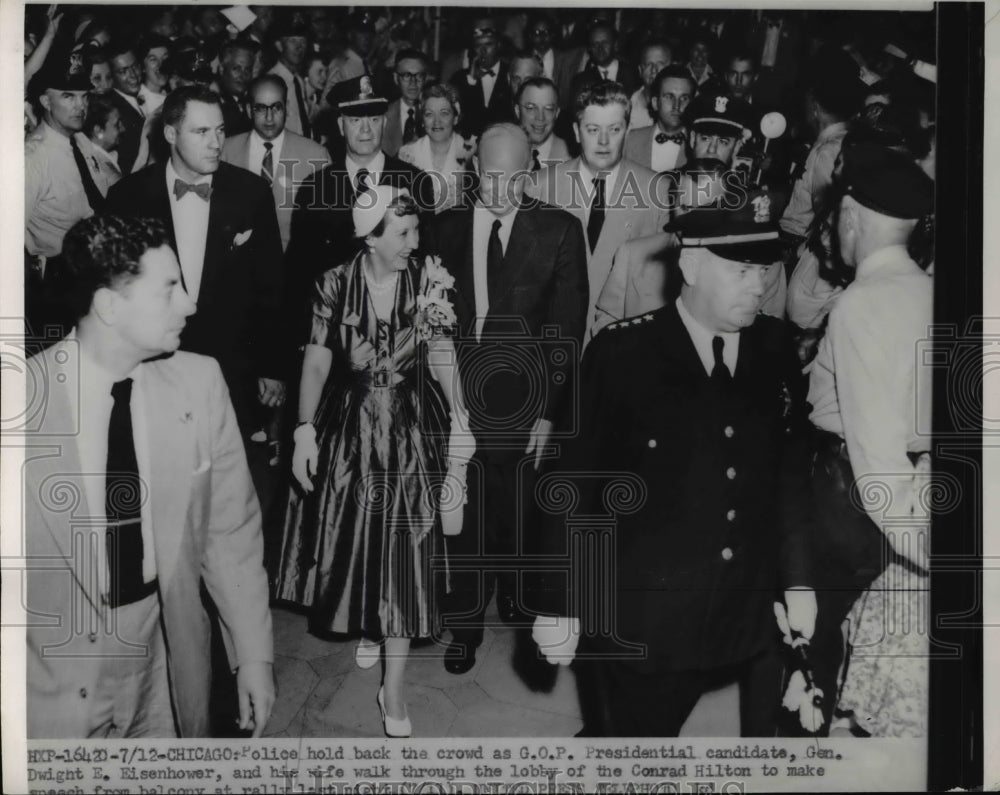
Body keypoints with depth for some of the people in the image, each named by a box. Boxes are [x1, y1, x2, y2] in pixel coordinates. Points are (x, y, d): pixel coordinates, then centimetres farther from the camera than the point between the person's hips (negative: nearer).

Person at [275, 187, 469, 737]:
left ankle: (393, 690, 7)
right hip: (349, 428, 1)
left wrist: (458, 417, -17)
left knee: (404, 549, 0)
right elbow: (317, 361, -5)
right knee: (349, 535, 14)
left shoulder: (428, 282, -8)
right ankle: (365, 627, 45)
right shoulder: (335, 285, -8)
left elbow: (442, 354, -7)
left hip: (412, 431, 0)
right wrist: (304, 430, -10)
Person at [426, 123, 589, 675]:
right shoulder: (448, 228, 7)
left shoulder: (558, 230, -1)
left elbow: (567, 328, -2)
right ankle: (465, 623, 20)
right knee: (467, 515, 4)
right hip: (462, 396, 1)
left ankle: (517, 601, 31)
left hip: (526, 400, -1)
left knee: (521, 516, 7)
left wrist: (550, 411, -7)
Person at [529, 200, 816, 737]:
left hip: (749, 622, 4)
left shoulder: (775, 350, 1)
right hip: (636, 627, -3)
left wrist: (798, 583, 9)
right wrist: (558, 607, -7)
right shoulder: (621, 352, -10)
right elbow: (572, 486, -7)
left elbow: (790, 473, 9)